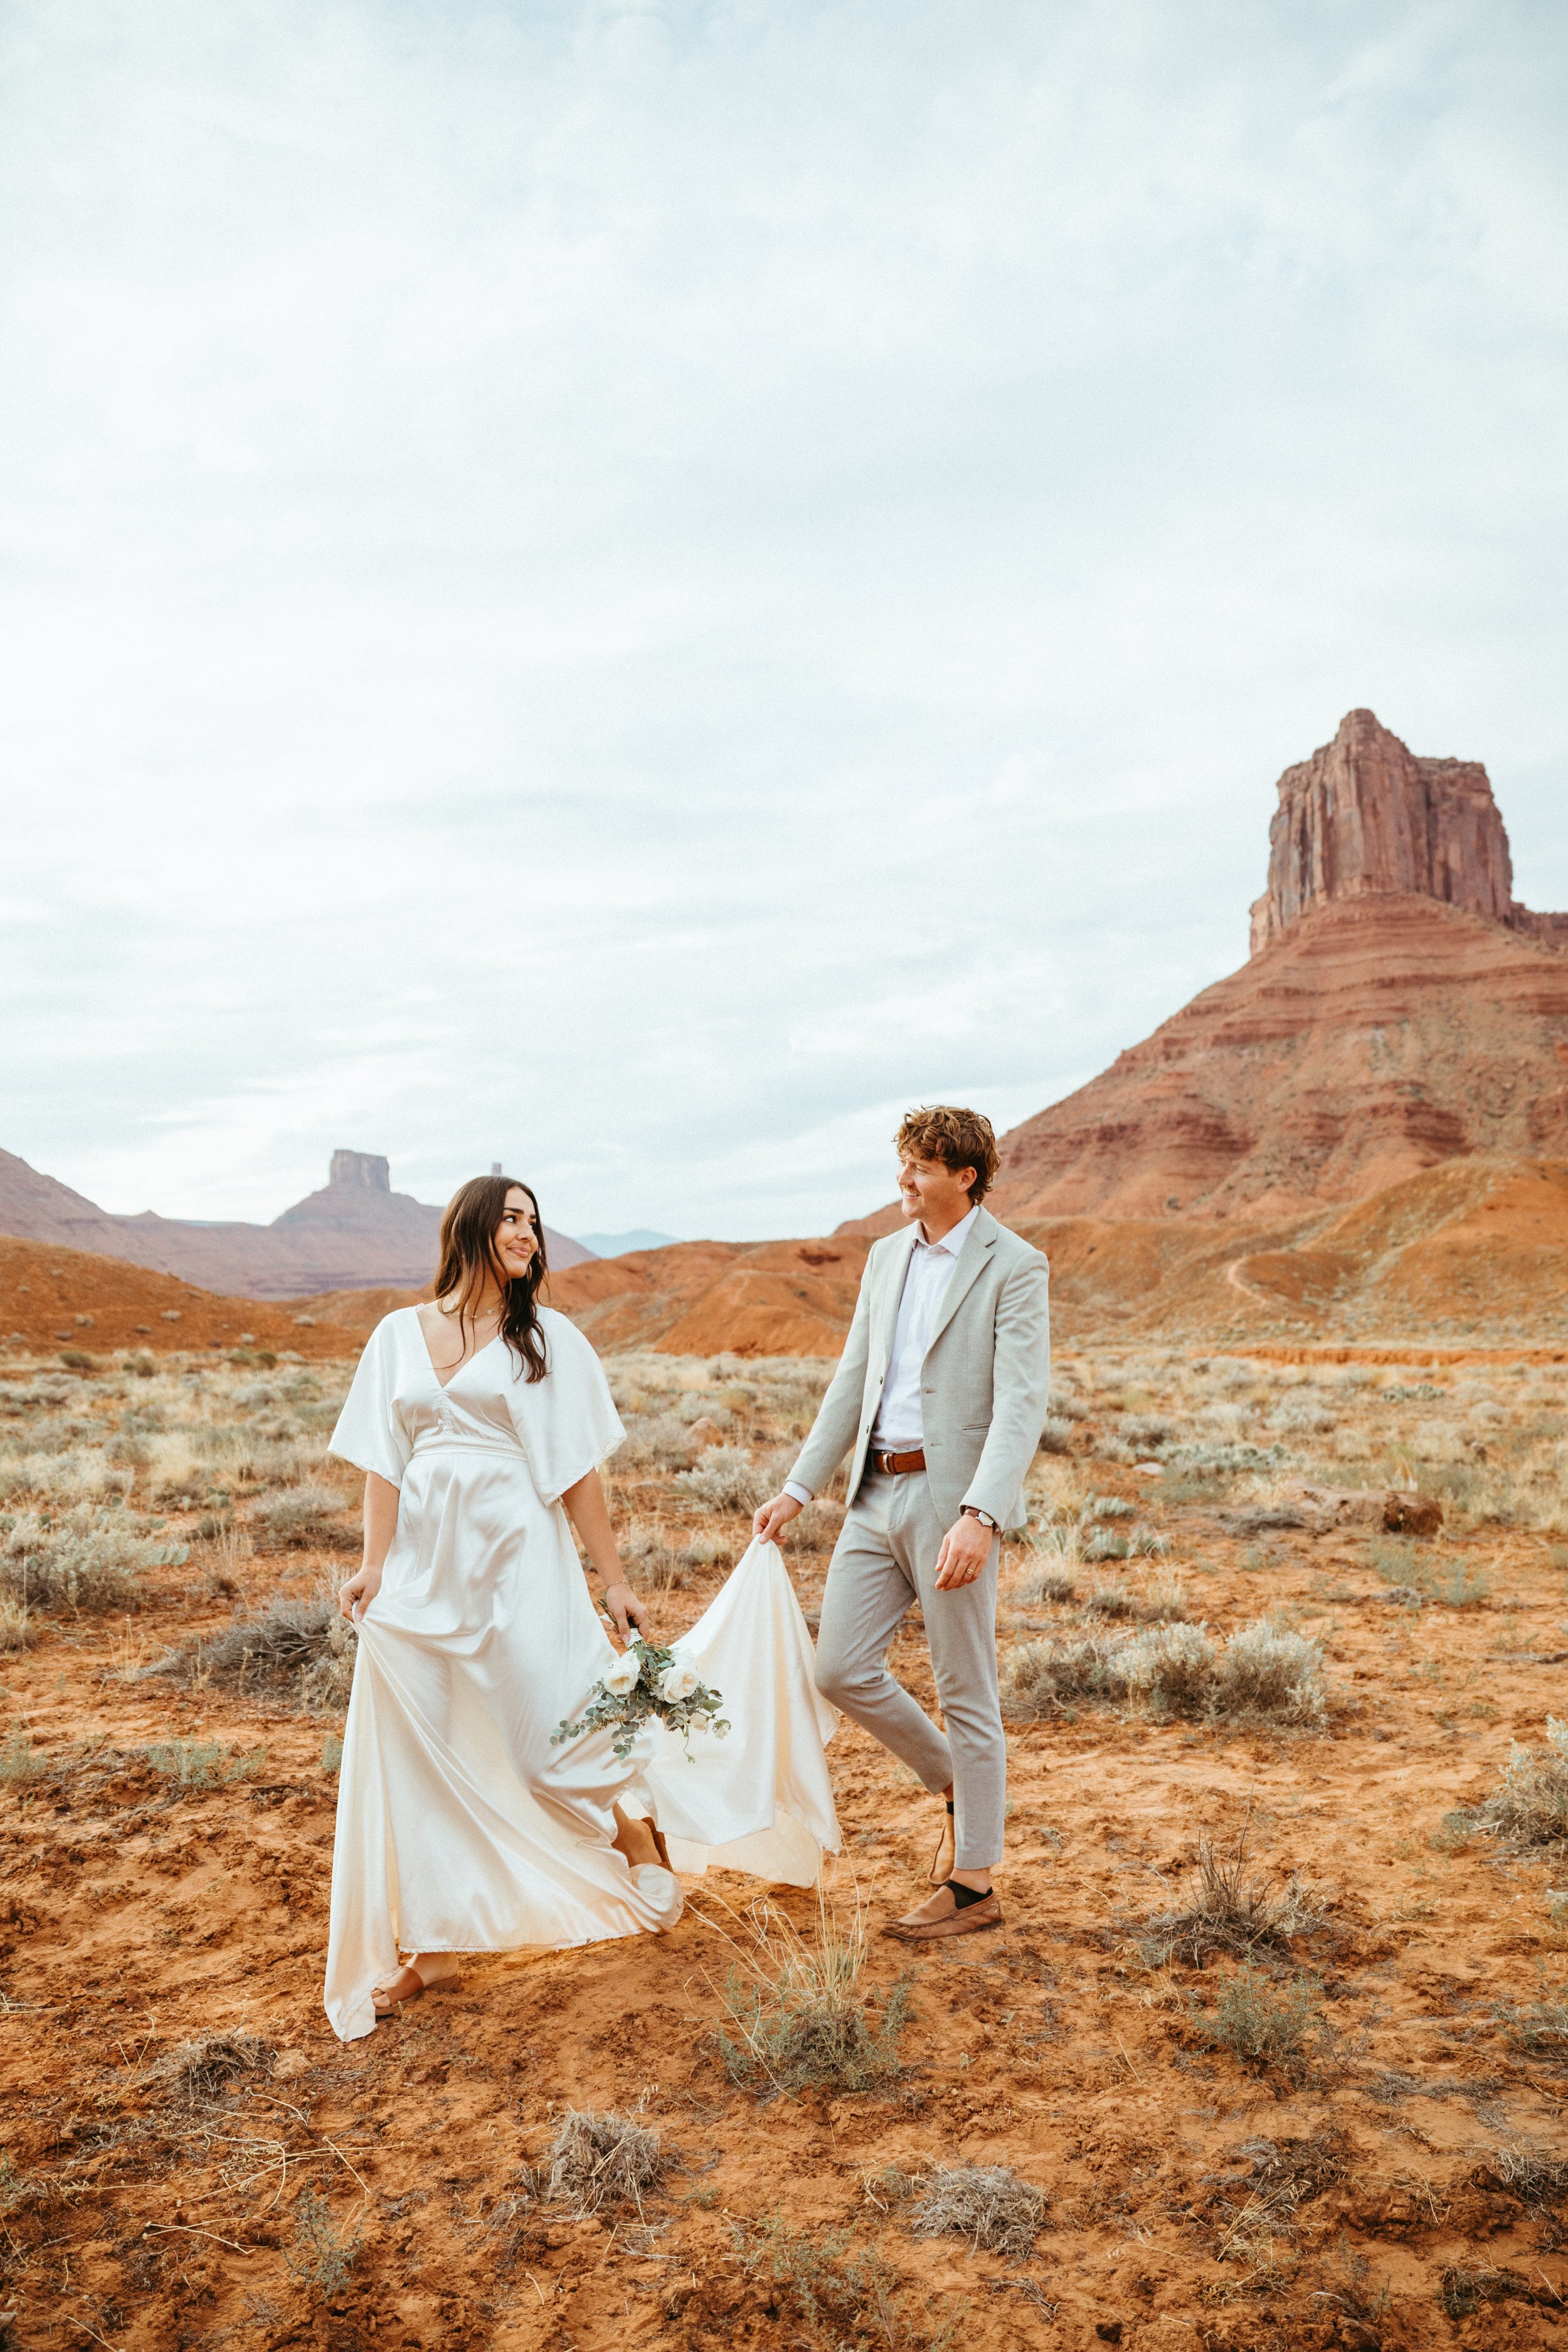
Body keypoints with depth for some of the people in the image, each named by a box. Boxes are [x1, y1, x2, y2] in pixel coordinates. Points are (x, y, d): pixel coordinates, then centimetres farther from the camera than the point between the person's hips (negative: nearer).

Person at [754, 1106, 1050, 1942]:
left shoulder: (1014, 1267, -9)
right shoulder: (886, 1256, 13)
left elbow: (1021, 1403, -16)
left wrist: (980, 1516, -28)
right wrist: (798, 1488, 12)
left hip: (953, 1501, -7)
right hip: (876, 1495, 7)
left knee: (965, 1692, 4)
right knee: (840, 1669, 6)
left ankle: (974, 1886, 19)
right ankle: (954, 1783, 30)